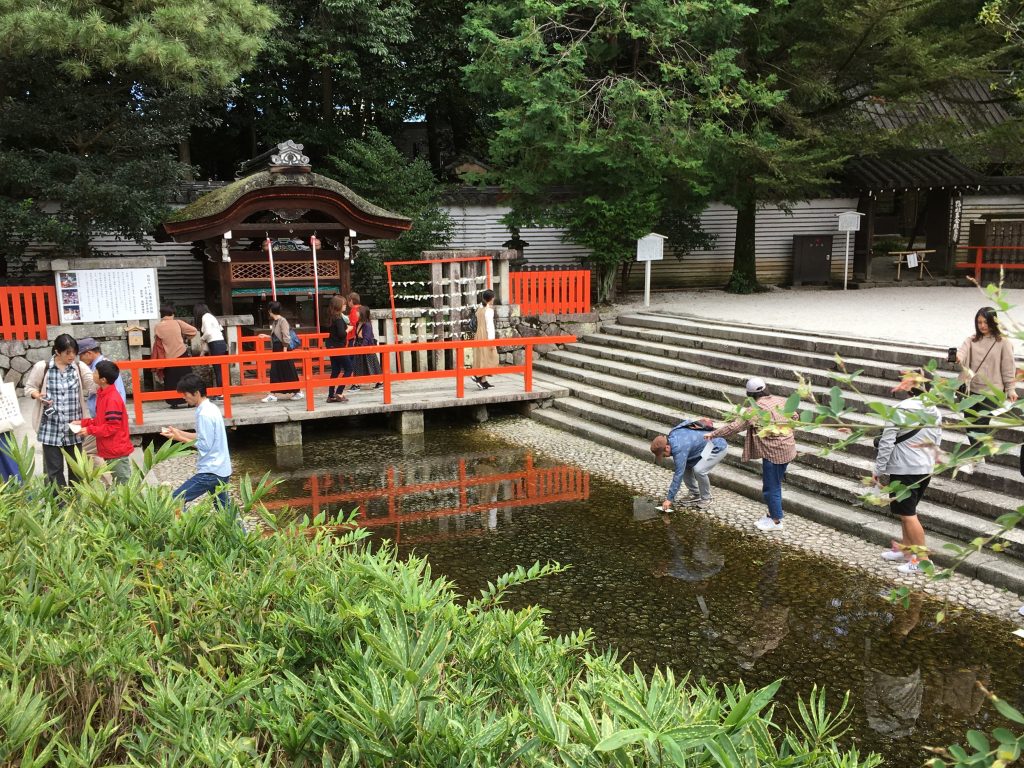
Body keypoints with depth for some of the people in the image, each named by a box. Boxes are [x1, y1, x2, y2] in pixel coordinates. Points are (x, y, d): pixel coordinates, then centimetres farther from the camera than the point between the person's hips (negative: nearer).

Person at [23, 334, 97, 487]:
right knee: (53, 468, 4)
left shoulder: (80, 367, -1)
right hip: (51, 427, -2)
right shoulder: (42, 367, -5)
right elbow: (29, 387, 5)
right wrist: (38, 395, -15)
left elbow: (95, 386, -10)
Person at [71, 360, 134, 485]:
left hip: (117, 451, -10)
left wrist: (90, 430, -18)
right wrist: (83, 423, 5)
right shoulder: (102, 394, 8)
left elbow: (112, 427, -23)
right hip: (109, 450, 10)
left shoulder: (113, 399, -22)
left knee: (124, 483, 0)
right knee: (115, 482, 18)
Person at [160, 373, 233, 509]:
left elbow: (205, 445, -19)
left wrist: (180, 438, -11)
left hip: (210, 471, -10)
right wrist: (179, 432, 10)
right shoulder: (211, 408, 10)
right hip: (221, 469, 10)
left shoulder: (204, 414, -19)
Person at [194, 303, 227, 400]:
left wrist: (202, 338, 6)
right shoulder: (210, 316, 24)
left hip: (216, 345, -9)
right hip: (220, 344, 9)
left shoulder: (205, 317, -3)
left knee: (218, 370, -6)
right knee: (219, 370, 8)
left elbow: (208, 332, -17)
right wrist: (204, 351, 26)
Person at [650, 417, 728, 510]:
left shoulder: (679, 448, -33)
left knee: (699, 470, -26)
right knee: (684, 466, 0)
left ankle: (706, 499, -4)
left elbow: (679, 474, -30)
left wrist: (669, 499, -25)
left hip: (718, 447, -10)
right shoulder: (671, 437, -8)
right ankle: (695, 495, 15)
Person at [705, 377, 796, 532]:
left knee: (771, 487, 5)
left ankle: (776, 521, 15)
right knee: (775, 484, 21)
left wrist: (713, 434, -9)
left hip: (774, 453, -8)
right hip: (788, 448, 8)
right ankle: (772, 514, 32)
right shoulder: (781, 401, 4)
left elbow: (734, 427, -18)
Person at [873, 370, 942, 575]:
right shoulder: (935, 412, 5)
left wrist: (879, 469, -7)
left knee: (908, 514, 0)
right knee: (908, 511, 21)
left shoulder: (901, 410, -17)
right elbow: (937, 442, 13)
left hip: (903, 469, -8)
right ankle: (905, 548, 31)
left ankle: (922, 558, 2)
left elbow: (887, 442, -16)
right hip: (926, 469, 8)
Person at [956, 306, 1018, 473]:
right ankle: (978, 455, 29)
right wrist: (957, 357, -38)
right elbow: (963, 352, -15)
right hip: (971, 389, 4)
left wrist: (1011, 389, -2)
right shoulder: (972, 340, 4)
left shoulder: (1003, 342, -3)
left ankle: (971, 461, -4)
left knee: (980, 426, -8)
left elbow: (1008, 367, -1)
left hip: (992, 392, -4)